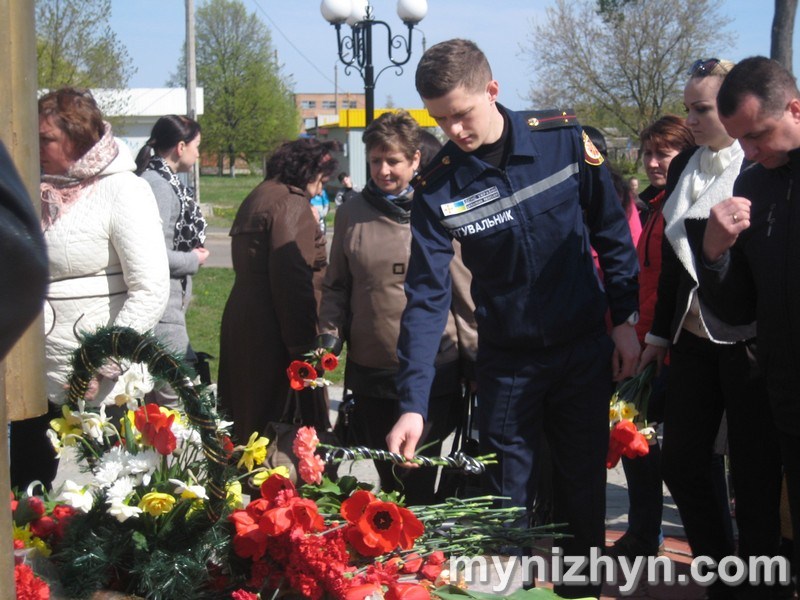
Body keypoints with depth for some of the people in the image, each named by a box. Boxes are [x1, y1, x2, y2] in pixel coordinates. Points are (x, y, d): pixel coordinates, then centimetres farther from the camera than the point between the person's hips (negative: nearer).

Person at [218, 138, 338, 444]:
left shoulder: (258, 197, 18)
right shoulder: (290, 204, -13)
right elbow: (294, 282, -20)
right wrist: (304, 346, -20)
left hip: (240, 320, 10)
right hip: (269, 333, -10)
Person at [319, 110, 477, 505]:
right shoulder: (351, 214, 6)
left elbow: (463, 289, 2)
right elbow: (336, 287, 15)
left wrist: (477, 359, 2)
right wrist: (328, 336, 1)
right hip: (368, 369, 3)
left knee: (418, 482, 0)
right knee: (386, 476, 13)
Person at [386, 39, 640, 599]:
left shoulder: (563, 137, -11)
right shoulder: (437, 187, -11)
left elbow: (613, 233, 0)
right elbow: (426, 296, -13)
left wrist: (627, 318, -1)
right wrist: (413, 402, -19)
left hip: (585, 348, 0)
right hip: (507, 360, 0)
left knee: (583, 487, 11)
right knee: (508, 496, 8)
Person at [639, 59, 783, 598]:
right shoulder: (685, 168, 9)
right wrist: (660, 331, 18)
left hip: (750, 345, -7)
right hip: (693, 339, 7)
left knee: (755, 476, 4)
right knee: (682, 464, 11)